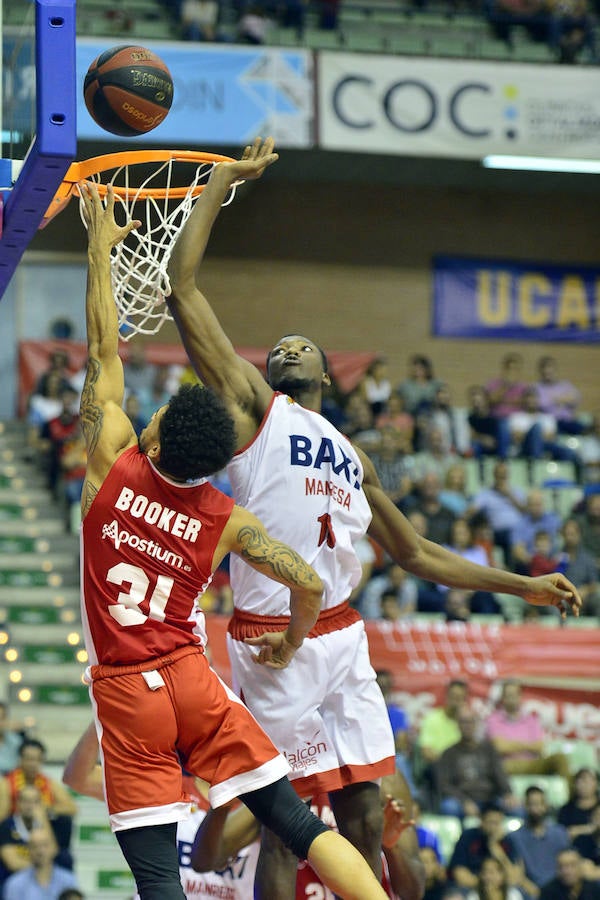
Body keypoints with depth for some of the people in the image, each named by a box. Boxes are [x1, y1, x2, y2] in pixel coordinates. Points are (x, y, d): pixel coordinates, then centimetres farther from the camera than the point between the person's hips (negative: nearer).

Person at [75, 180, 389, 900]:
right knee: (297, 824, 4)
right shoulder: (226, 522, -2)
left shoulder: (113, 466, -7)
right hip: (191, 679, 2)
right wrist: (289, 646, 20)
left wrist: (100, 246, 9)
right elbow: (310, 584, -1)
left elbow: (103, 351, 1)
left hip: (123, 692, -2)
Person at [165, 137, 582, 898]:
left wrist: (522, 586, 25)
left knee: (364, 818, 6)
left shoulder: (352, 456, 24)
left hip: (342, 639, 6)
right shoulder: (251, 404, 6)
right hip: (274, 640, -6)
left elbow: (416, 555, 30)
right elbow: (181, 284, -2)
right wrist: (225, 179, 0)